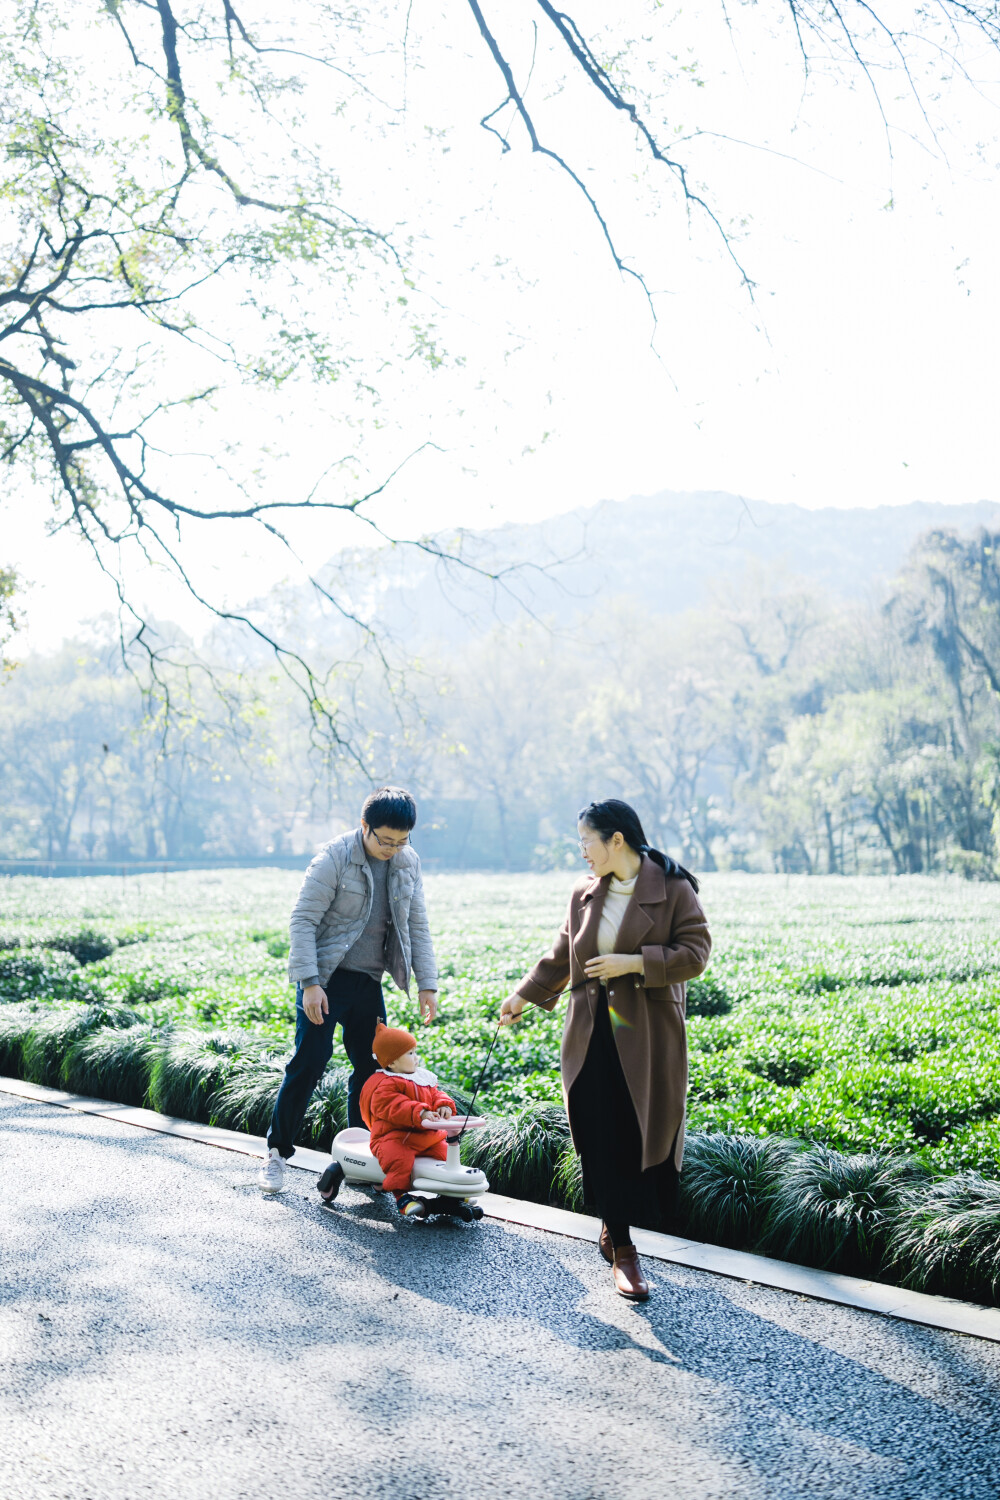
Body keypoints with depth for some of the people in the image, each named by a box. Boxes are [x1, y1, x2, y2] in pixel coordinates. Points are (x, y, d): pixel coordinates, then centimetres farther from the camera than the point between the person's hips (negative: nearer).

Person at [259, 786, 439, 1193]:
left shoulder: (408, 863, 3)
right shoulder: (333, 859, -15)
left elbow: (417, 926, 10)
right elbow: (302, 920, -14)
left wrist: (427, 984, 4)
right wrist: (309, 983, -21)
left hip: (369, 982, 5)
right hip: (326, 978, -5)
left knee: (371, 1068, 7)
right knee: (309, 1062, -8)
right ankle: (277, 1152, 5)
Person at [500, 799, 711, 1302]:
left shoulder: (673, 890, -6)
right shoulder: (585, 893, 9)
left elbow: (694, 954, -11)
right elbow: (561, 956, 19)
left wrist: (632, 963, -17)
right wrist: (524, 995, 18)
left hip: (648, 1038, -3)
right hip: (593, 1036, 4)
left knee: (646, 1138, 1)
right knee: (604, 1142, 2)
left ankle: (617, 1227, 24)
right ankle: (621, 1250, 12)